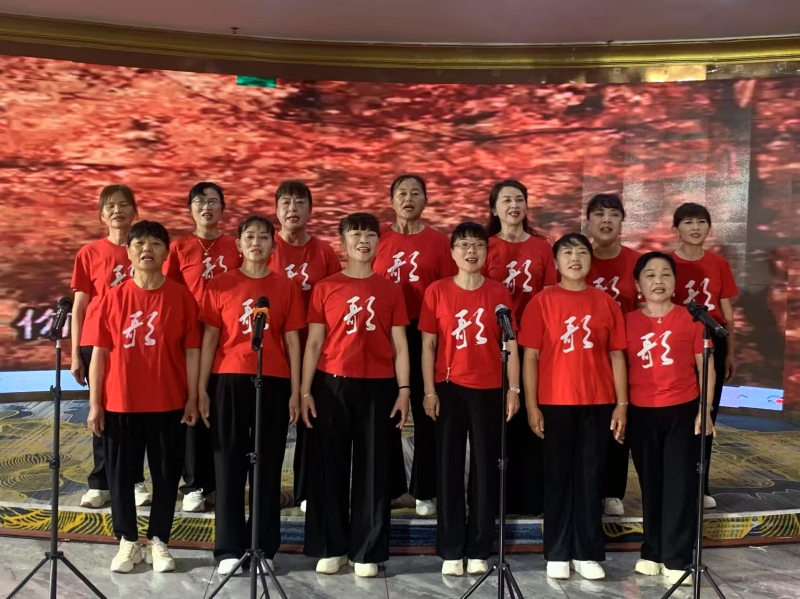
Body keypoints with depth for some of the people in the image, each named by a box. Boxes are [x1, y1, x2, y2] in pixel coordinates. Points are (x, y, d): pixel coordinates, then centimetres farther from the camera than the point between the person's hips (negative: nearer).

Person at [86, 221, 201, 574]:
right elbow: (100, 352, 1)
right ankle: (127, 541, 27)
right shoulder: (114, 297, -1)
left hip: (169, 404, 0)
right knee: (120, 474, 10)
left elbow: (192, 351, -1)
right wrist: (95, 403, -2)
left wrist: (192, 398, -4)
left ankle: (158, 541, 25)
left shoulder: (182, 297, -3)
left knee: (167, 474, 9)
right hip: (120, 403, 1)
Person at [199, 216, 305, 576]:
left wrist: (295, 391, 1)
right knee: (229, 465, 5)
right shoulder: (220, 286, 4)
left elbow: (292, 341, 5)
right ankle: (229, 548, 14)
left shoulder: (286, 288, 5)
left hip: (273, 384, 0)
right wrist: (201, 388, 0)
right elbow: (209, 338, 5)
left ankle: (265, 547, 16)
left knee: (268, 465, 6)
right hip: (230, 382, 0)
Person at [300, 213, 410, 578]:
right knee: (329, 467, 6)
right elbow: (313, 343, 4)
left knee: (373, 469, 5)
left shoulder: (390, 290, 7)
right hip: (331, 385, 0)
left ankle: (367, 552, 16)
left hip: (378, 387, 0)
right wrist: (305, 390, -2)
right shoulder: (325, 288, 5)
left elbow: (399, 345, 6)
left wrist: (404, 389, -2)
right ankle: (330, 548, 19)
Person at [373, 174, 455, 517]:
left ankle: (425, 491, 17)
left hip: (425, 333, -1)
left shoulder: (438, 242, 3)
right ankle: (389, 486, 23)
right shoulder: (378, 239, 5)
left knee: (426, 412, 4)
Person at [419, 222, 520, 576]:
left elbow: (511, 345, 3)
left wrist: (514, 390, -3)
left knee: (485, 468, 6)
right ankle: (451, 551, 15)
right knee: (449, 468, 5)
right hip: (449, 389, 0)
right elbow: (428, 345, 1)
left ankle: (478, 550, 18)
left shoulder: (499, 293, 2)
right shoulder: (437, 291, 1)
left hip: (489, 390, 1)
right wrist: (429, 391, -4)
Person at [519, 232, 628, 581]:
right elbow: (530, 357, -3)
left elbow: (616, 356, 7)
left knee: (591, 477, 8)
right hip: (555, 403, -2)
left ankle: (588, 554, 19)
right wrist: (531, 405, -7)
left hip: (598, 404, 2)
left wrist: (621, 403, 2)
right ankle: (557, 554, 17)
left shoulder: (605, 303, 6)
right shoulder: (542, 302, -1)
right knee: (558, 476, 7)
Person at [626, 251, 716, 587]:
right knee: (650, 484, 11)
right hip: (641, 413, 2)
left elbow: (706, 368, 2)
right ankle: (652, 552, 23)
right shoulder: (628, 322, 3)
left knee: (680, 484, 0)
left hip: (683, 410, -1)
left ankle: (677, 559, 9)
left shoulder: (691, 319, -1)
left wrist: (705, 410, -5)